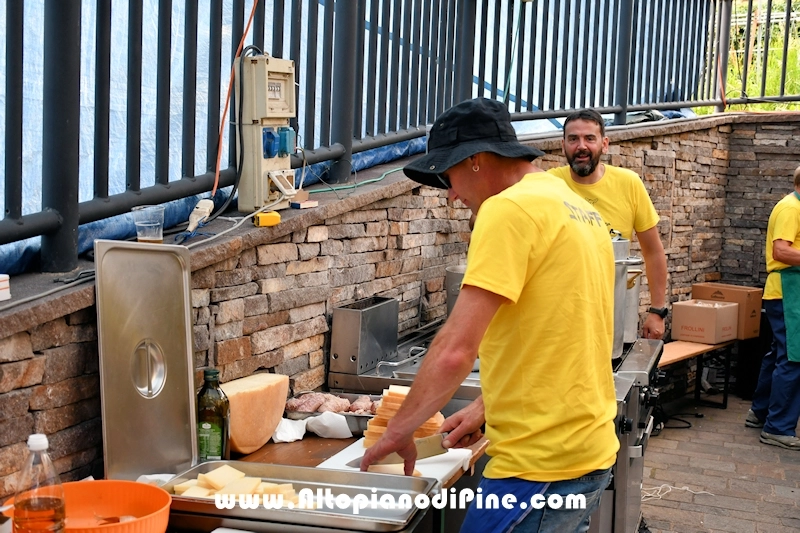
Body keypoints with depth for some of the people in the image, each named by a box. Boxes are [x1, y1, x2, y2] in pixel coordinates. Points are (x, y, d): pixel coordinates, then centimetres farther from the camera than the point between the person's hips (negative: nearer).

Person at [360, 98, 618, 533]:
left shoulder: (509, 209, -16)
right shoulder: (579, 211, 14)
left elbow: (456, 349, -21)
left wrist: (399, 430, -9)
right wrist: (488, 406, 17)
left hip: (542, 464, -9)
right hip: (586, 450, 9)